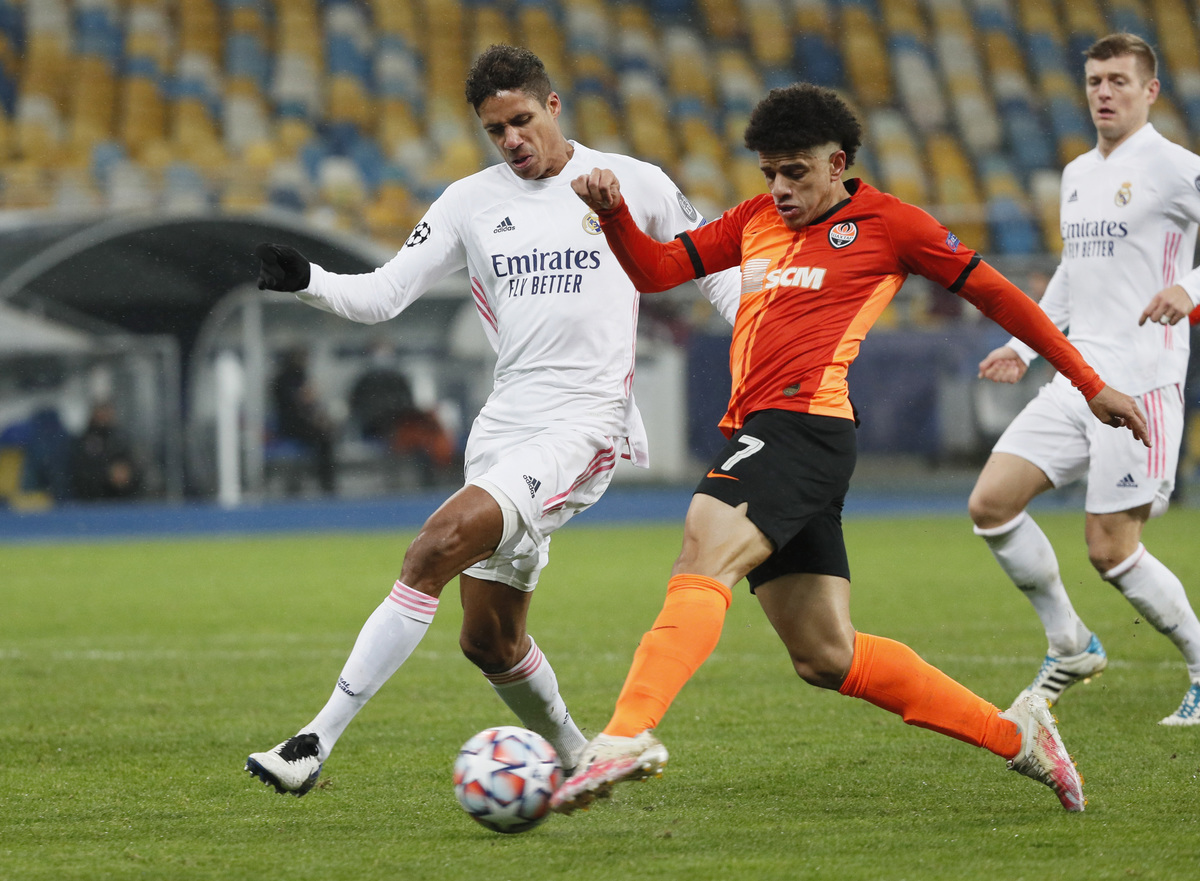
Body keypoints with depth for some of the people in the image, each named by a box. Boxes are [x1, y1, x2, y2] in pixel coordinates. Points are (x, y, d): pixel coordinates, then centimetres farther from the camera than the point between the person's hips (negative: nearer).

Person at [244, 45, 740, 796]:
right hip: (505, 424, 6)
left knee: (440, 543, -25)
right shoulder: (472, 202, 11)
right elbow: (383, 295, 8)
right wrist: (306, 280, -11)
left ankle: (318, 742, -27)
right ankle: (578, 762, 34)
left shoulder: (633, 185, 3)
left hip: (586, 422, -6)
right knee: (489, 639, 8)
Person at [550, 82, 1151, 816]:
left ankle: (628, 734, -45)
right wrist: (614, 213, 2)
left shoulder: (886, 223, 6)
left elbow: (993, 292, 11)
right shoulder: (756, 220, 23)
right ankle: (1013, 734, 16)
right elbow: (656, 269, 23)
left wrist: (1089, 383, 13)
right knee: (826, 656, 6)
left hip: (805, 421, -8)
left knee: (704, 555, -29)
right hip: (756, 435, 8)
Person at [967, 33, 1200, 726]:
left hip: (1141, 382, -8)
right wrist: (1025, 346, 25)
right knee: (991, 504, -3)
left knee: (1110, 549, -9)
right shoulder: (1077, 175, 17)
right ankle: (1071, 647, 12)